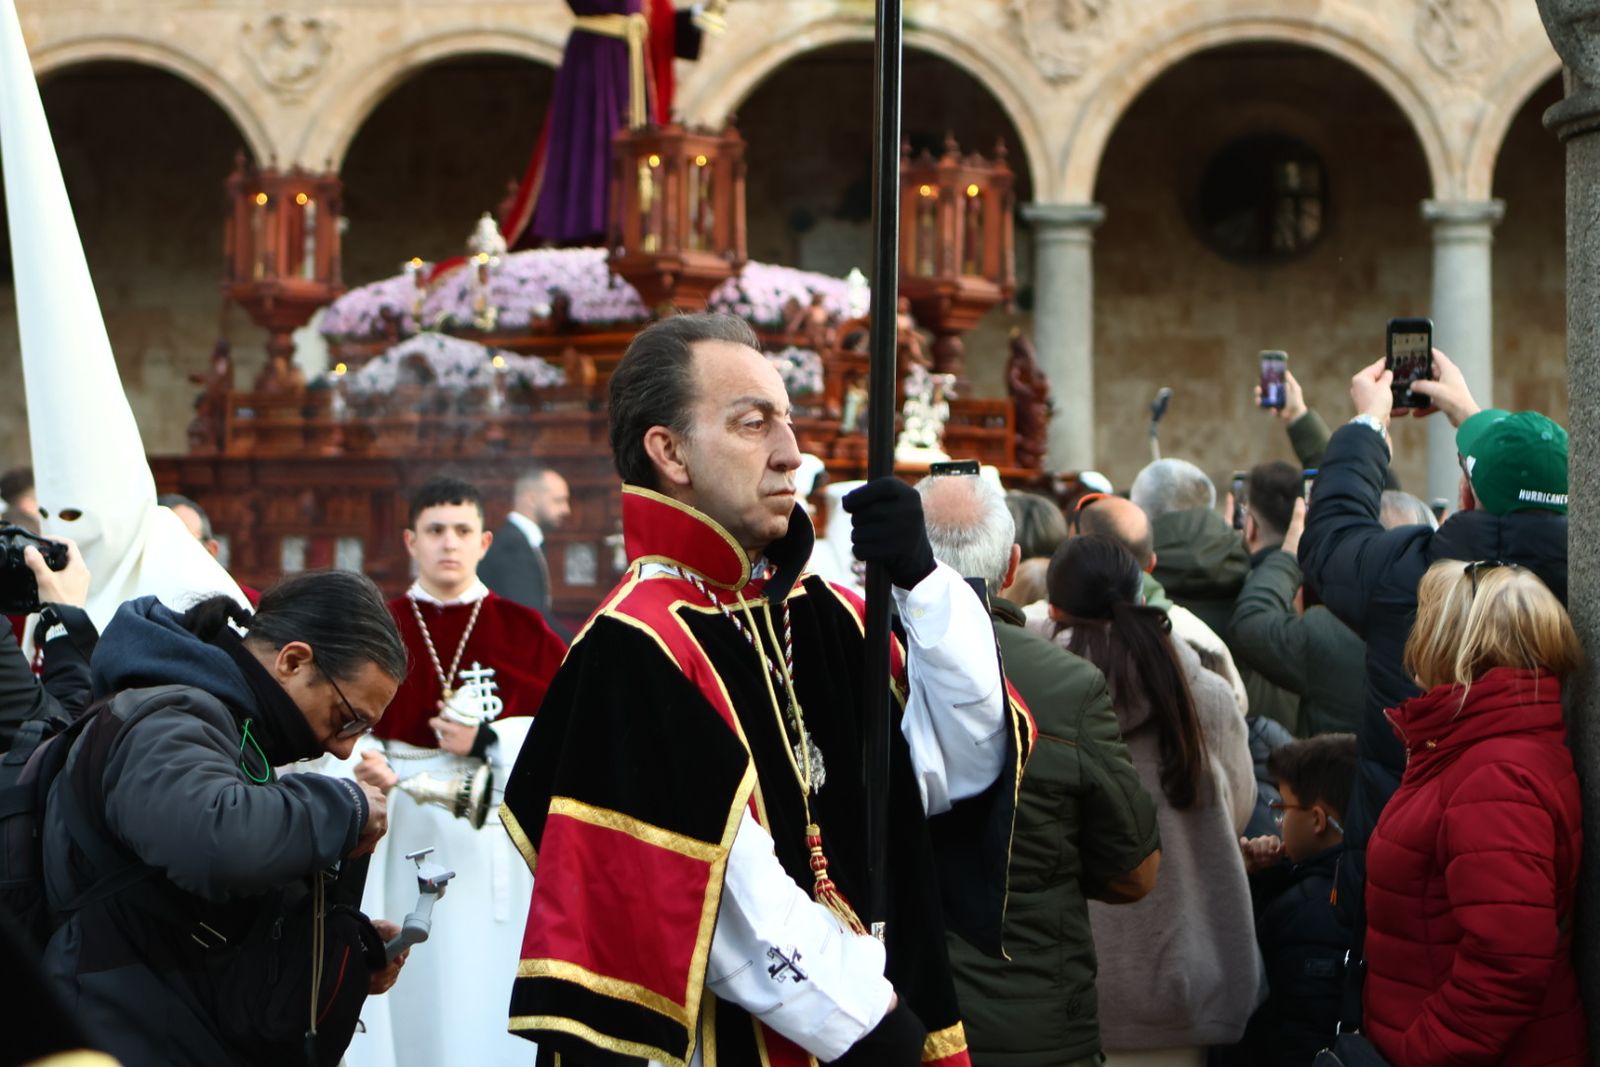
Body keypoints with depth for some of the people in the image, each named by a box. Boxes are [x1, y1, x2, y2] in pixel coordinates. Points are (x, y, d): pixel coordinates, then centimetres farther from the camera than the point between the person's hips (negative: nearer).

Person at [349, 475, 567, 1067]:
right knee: (412, 996, 0)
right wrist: (361, 763, -17)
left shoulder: (522, 631, 4)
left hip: (496, 849, -1)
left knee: (488, 1002, -2)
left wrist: (488, 742, -11)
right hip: (404, 843, 1)